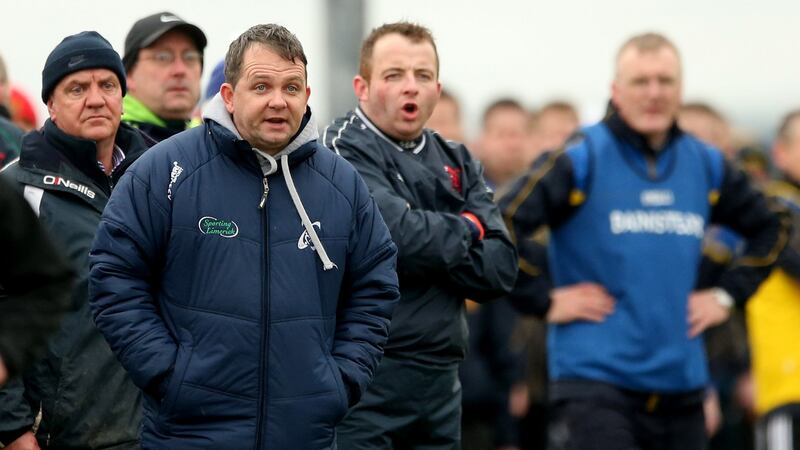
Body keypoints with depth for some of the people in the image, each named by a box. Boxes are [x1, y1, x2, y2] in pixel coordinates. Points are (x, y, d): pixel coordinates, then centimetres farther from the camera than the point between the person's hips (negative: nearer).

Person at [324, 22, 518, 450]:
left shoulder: (456, 163, 15)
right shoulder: (343, 150, -6)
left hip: (438, 382, 7)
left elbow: (502, 268, 5)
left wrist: (431, 252, -10)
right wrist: (468, 230, -3)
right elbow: (398, 233, -21)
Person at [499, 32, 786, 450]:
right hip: (595, 382, -6)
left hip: (681, 386, 6)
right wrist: (546, 301, -11)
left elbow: (770, 228, 25)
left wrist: (727, 293, 13)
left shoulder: (707, 166, 10)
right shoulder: (580, 161, -6)